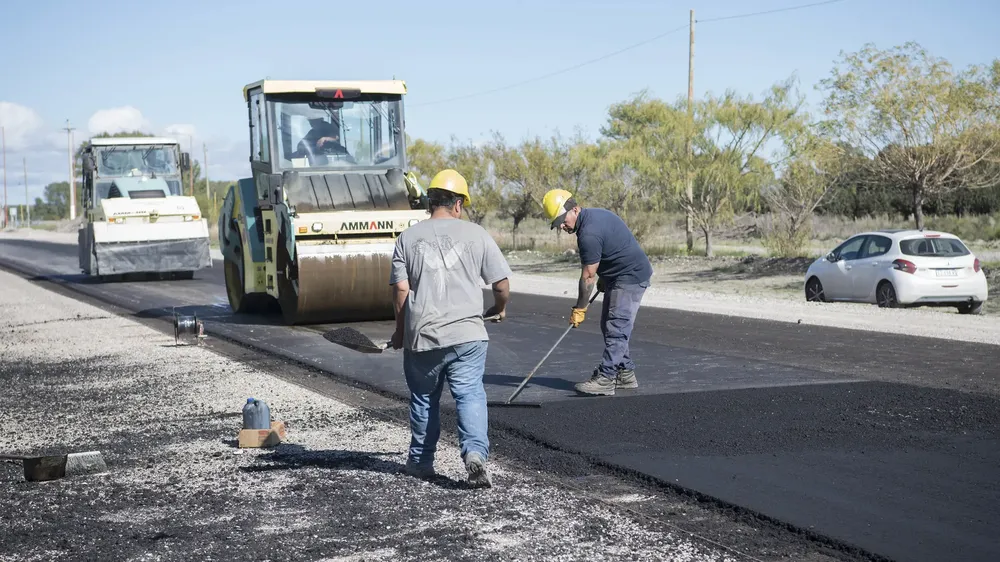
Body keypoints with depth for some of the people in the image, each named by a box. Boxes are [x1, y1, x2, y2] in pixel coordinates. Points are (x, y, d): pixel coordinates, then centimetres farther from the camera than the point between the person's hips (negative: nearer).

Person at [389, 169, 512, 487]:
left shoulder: (408, 238, 4)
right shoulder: (476, 234, 2)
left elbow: (400, 290, 0)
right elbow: (502, 285, 3)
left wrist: (400, 331, 12)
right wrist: (499, 309, 24)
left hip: (422, 336, 1)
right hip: (468, 334, -1)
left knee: (423, 399, 16)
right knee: (470, 395, -1)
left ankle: (420, 462, 26)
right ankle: (475, 452, -20)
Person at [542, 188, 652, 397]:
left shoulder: (589, 234, -25)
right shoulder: (594, 214, 6)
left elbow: (588, 277, -18)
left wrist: (579, 309, -10)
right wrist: (604, 279, 17)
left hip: (631, 277, -11)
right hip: (618, 277, 11)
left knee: (616, 328, -12)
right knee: (610, 326, 14)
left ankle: (605, 379, -14)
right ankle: (625, 373, 20)